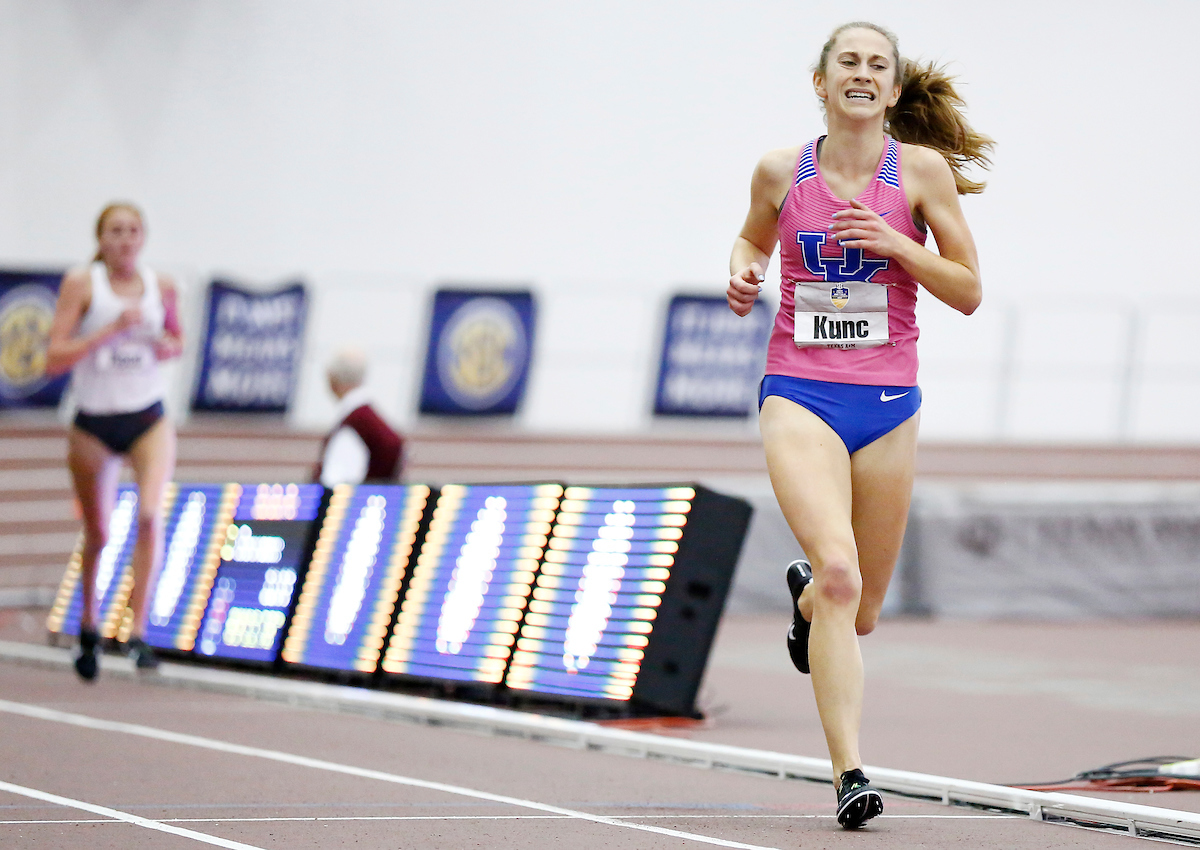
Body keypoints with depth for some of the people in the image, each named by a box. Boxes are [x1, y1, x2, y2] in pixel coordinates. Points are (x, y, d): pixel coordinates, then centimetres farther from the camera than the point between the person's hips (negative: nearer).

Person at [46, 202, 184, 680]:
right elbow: (54, 359, -14)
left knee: (151, 514, -22)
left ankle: (138, 631, -20)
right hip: (94, 422, -1)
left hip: (149, 420, 1)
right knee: (97, 533, 9)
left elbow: (177, 339, 19)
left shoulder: (161, 287, 1)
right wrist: (112, 329, -22)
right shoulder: (81, 285, -7)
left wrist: (168, 346, -5)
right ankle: (89, 626, 35)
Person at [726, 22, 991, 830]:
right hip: (800, 395, -2)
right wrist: (743, 270, 1)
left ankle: (805, 595, 50)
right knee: (840, 575, -23)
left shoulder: (922, 170, -1)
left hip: (887, 402, 2)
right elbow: (753, 237, 23)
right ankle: (850, 773, -22)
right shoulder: (781, 171, 2)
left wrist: (895, 244, -14)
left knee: (860, 611, 12)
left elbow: (968, 291, 1)